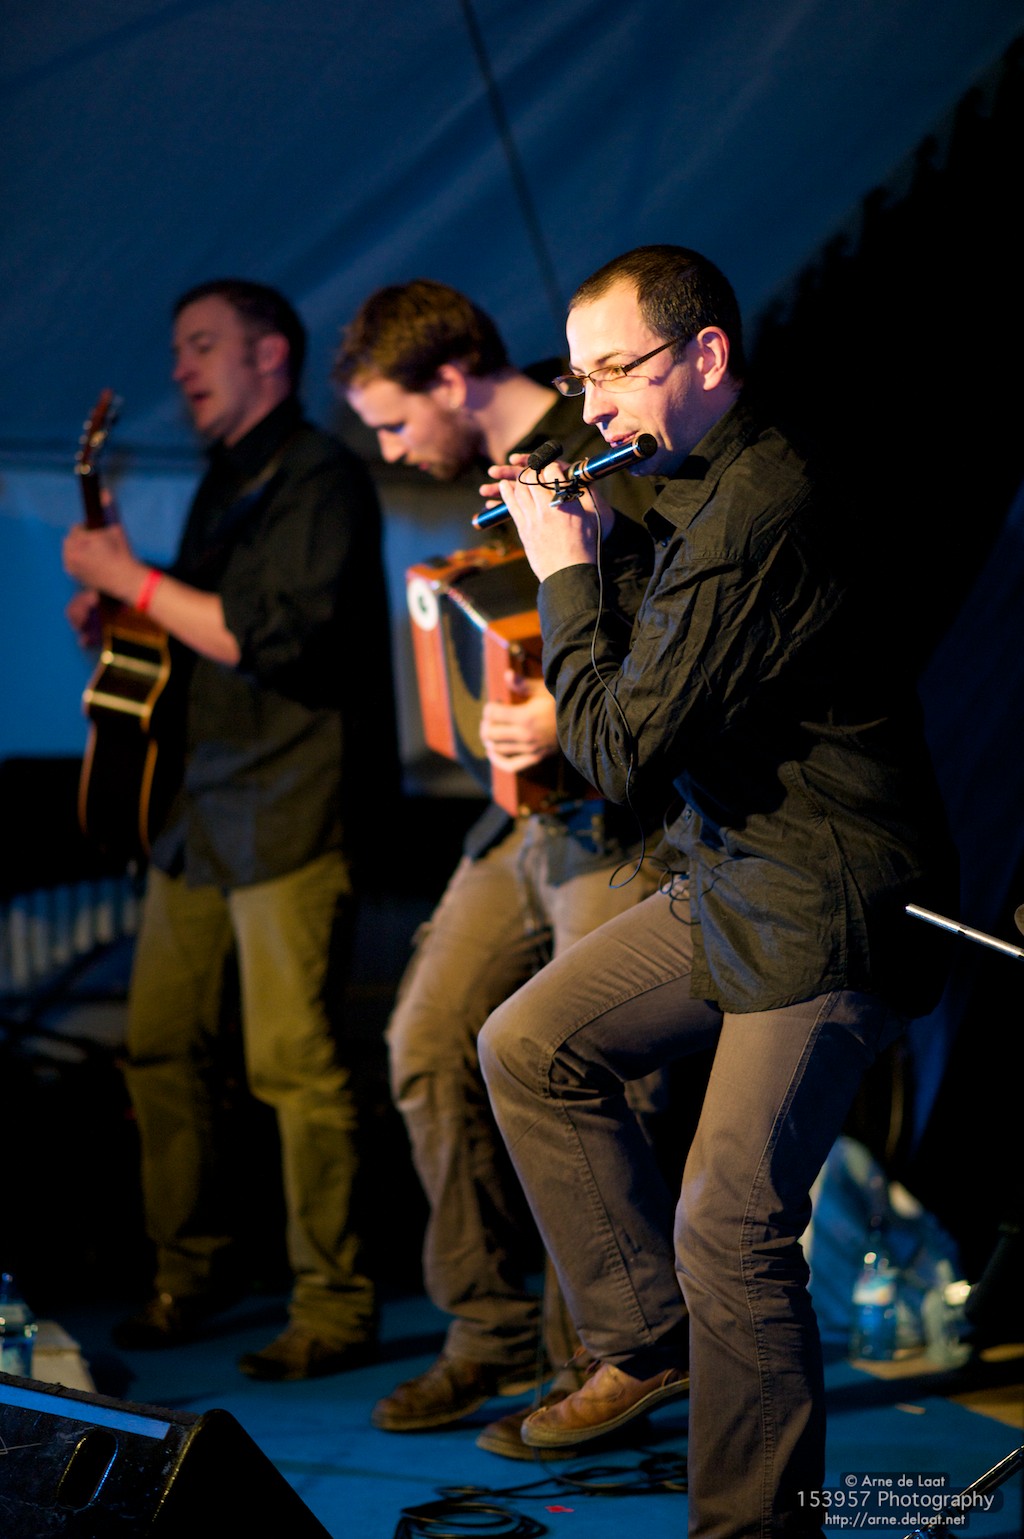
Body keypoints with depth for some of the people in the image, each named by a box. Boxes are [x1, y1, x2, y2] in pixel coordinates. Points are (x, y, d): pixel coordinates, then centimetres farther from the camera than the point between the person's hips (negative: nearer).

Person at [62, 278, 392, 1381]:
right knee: (160, 1044, 9)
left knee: (292, 1063, -10)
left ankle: (334, 1309, -4)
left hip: (286, 813, -9)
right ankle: (191, 1269, 21)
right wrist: (118, 618, 9)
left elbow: (275, 636, -21)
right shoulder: (223, 484, 21)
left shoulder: (319, 476, -8)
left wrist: (131, 578, -15)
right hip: (195, 811, 9)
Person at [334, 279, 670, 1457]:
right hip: (527, 807, 10)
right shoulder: (498, 475, 13)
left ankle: (597, 1369, 5)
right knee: (429, 1046, 8)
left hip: (615, 814, -10)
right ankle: (493, 1331, 19)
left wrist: (572, 716, -31)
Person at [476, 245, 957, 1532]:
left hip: (824, 916, -10)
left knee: (730, 1229, -9)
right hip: (733, 878, 10)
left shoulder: (758, 515, -24)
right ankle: (649, 1339, 19)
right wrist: (606, 539, 7)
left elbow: (619, 749, -23)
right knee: (528, 1046, 10)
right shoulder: (704, 486, 7)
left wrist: (568, 577, -11)